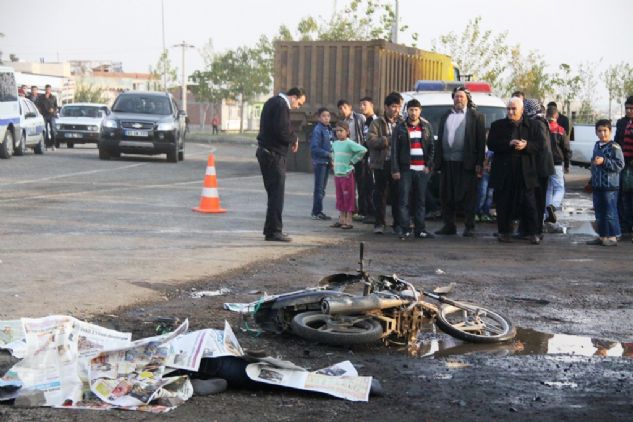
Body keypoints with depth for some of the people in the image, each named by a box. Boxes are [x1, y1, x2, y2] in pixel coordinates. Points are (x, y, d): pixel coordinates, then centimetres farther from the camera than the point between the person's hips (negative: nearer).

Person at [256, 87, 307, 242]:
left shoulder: (272, 102, 17)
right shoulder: (281, 105, -15)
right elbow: (283, 132, -24)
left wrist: (291, 139, 9)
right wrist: (294, 139, -4)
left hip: (265, 152, 10)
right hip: (274, 155, -10)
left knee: (274, 193, 15)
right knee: (277, 194, -6)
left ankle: (270, 229, 20)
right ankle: (274, 231, -5)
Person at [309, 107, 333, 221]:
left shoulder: (329, 129, 10)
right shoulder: (318, 130, -14)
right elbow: (314, 148, -18)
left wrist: (331, 157, 3)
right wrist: (328, 154, -17)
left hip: (326, 162, 8)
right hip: (319, 161, -8)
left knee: (322, 188, 12)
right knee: (319, 188, -3)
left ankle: (318, 212, 20)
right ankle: (317, 212, 2)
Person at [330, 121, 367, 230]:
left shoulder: (349, 143, -12)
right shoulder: (335, 143, 9)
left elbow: (363, 150, -22)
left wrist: (353, 160, -14)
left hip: (347, 174, -7)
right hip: (337, 174, 7)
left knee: (348, 197, -2)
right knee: (340, 197, 11)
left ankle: (348, 221, 1)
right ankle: (341, 220, 19)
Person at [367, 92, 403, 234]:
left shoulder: (401, 123, 11)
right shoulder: (377, 123, 3)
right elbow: (371, 141, -10)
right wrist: (389, 140, -16)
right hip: (381, 164, -2)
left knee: (397, 194, 5)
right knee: (380, 194, 3)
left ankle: (398, 223, 13)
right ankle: (379, 223, 9)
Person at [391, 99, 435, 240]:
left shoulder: (426, 126, 10)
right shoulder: (400, 128, 3)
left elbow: (431, 147, 11)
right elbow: (394, 150, 1)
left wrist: (429, 165, 1)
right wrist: (395, 169, -6)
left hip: (422, 170, 2)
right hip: (406, 169, -2)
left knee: (421, 200, 5)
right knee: (404, 200, -4)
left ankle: (420, 229, 9)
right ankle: (405, 229, 0)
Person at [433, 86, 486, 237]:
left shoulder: (475, 116, 3)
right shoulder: (445, 116, 16)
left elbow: (481, 141, -2)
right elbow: (440, 139, 16)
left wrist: (479, 164, -9)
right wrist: (438, 162, 8)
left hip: (466, 163, -4)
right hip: (447, 163, 4)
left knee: (468, 196, -2)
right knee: (447, 196, 7)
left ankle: (469, 227, 3)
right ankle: (449, 225, 15)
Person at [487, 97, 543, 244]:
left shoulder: (532, 126, 10)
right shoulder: (497, 126, 7)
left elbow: (540, 144, 2)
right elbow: (491, 144, -4)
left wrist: (526, 145, -17)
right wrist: (509, 143, -18)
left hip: (525, 172, 0)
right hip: (504, 172, 0)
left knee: (529, 204, 0)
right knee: (503, 203, 3)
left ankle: (532, 232, 3)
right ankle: (504, 232, 12)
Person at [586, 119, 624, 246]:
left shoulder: (614, 147, -9)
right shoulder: (597, 146, 15)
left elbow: (620, 165, -16)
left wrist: (604, 161, -22)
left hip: (610, 185, -8)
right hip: (597, 185, 8)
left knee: (610, 212, -5)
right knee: (599, 213, 11)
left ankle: (612, 237, 1)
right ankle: (602, 236, 19)